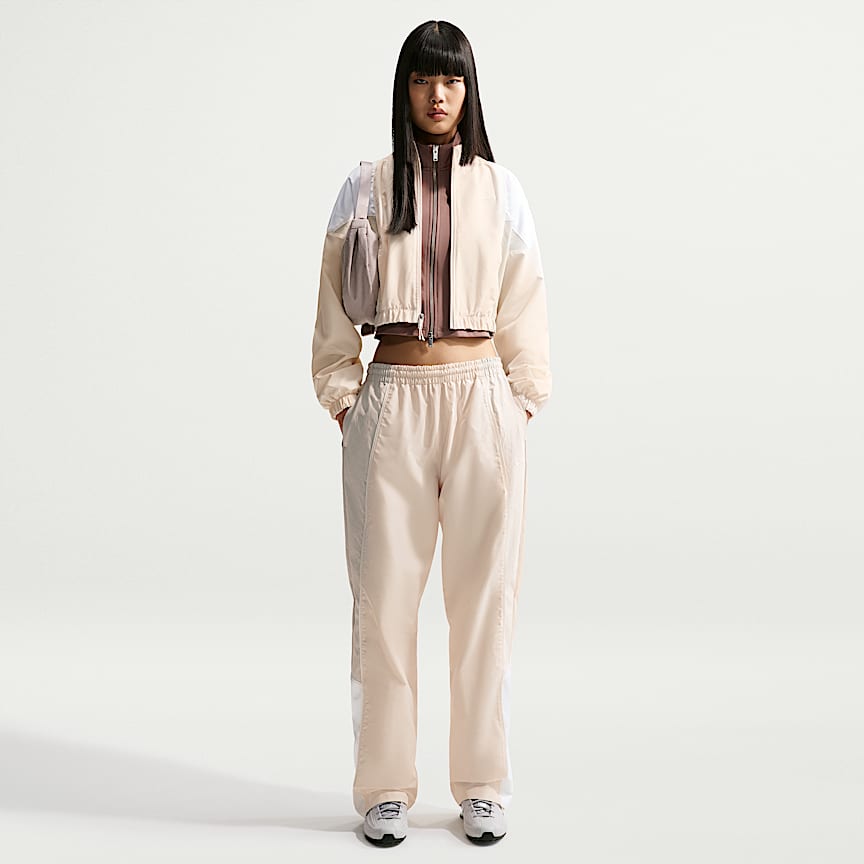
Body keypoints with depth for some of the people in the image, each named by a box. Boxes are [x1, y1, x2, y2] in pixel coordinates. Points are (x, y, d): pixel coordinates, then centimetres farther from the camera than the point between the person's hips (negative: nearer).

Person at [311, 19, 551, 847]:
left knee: (483, 595, 5)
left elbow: (522, 312, 9)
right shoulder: (366, 188, 5)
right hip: (392, 401, 0)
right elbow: (335, 309, 7)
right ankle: (385, 788, 16)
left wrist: (524, 401, 3)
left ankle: (483, 786, 18)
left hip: (483, 400, 1)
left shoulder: (499, 190, 7)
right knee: (384, 598, 2)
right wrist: (342, 398, 0)